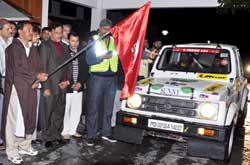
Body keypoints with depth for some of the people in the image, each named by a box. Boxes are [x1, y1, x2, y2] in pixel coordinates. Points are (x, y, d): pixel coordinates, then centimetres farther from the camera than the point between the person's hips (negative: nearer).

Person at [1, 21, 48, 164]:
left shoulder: (33, 49, 14)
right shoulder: (13, 47, -6)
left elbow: (39, 68, 12)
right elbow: (17, 69, -14)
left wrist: (37, 81, -6)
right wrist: (36, 77, -11)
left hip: (31, 89, 6)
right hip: (17, 88, -6)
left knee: (29, 118, 11)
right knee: (15, 120, -2)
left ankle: (25, 146, 25)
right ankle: (12, 152, 9)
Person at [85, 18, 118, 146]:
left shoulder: (115, 41, 10)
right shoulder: (93, 41, 0)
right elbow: (89, 60, -8)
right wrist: (103, 57, -21)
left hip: (112, 78, 4)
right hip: (97, 77, -4)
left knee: (108, 107, 11)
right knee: (93, 107, -1)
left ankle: (106, 133, 23)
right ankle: (91, 135, 8)